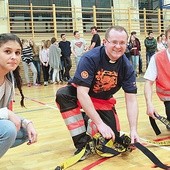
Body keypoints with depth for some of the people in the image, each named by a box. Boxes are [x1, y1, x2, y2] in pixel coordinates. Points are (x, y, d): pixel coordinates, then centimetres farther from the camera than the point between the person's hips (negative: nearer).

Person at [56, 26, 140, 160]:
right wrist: (100, 123, -36)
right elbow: (82, 93, -33)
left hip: (104, 101, 3)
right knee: (63, 94, -35)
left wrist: (133, 130, -25)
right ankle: (82, 143, -23)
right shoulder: (90, 58, -29)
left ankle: (89, 121, 22)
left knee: (113, 136, -10)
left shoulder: (127, 67, -17)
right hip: (82, 96, -3)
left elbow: (131, 100, -15)